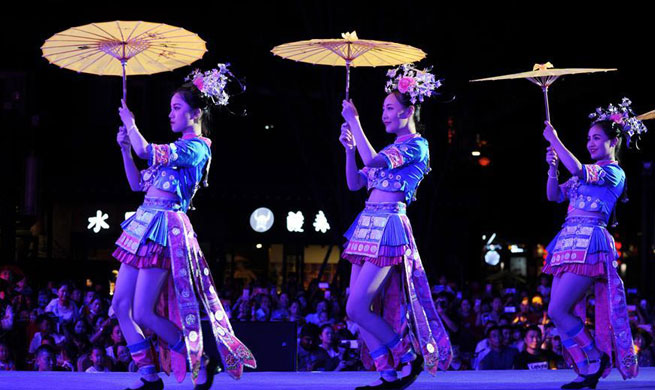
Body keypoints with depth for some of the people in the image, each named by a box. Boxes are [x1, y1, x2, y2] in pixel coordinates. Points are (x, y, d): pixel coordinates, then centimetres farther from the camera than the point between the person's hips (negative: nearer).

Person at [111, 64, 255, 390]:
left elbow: (145, 150, -19)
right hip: (145, 224, 9)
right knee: (120, 305, 4)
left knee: (143, 313, -11)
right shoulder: (175, 149, 19)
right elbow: (137, 184, 23)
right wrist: (124, 148, 16)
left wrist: (130, 122, -2)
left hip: (165, 228, -9)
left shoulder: (197, 148, -9)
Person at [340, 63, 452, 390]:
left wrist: (354, 121, -13)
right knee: (361, 308, 3)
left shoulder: (416, 146, -5)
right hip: (367, 225, 9)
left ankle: (408, 357, 1)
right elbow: (355, 183, 19)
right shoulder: (389, 150, 21)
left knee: (357, 308, -13)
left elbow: (372, 161, -20)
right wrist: (349, 149, 6)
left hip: (389, 227, -9)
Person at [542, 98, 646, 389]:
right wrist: (552, 168, 4)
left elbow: (577, 169, -20)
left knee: (558, 310, -14)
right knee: (562, 313, 4)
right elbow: (554, 196, 20)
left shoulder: (614, 173, -4)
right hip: (569, 240, 9)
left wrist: (554, 140, -13)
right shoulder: (587, 173, 21)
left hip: (588, 242, -9)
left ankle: (595, 360, 1)